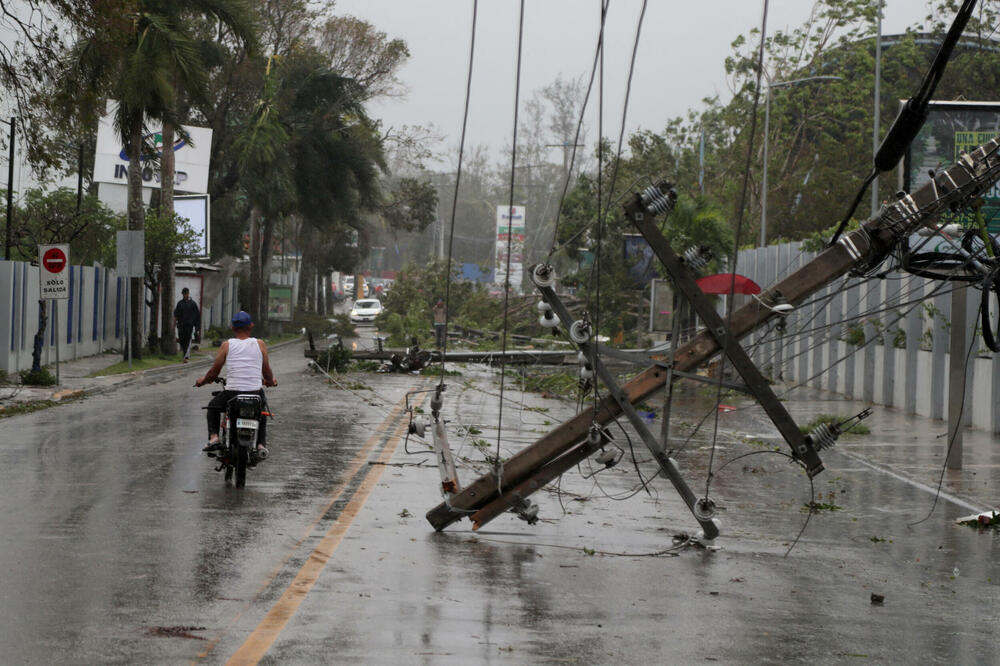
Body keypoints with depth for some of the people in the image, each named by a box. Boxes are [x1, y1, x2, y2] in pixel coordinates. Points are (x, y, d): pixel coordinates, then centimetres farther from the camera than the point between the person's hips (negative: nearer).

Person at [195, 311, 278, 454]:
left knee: (213, 407, 29)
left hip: (232, 393, -1)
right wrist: (271, 381, 34)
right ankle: (260, 444, 16)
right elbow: (267, 373, 10)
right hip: (255, 393, 1)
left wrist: (203, 380, 28)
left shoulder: (227, 345, 2)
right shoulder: (260, 344, 4)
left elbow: (214, 372, 6)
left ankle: (214, 436, 7)